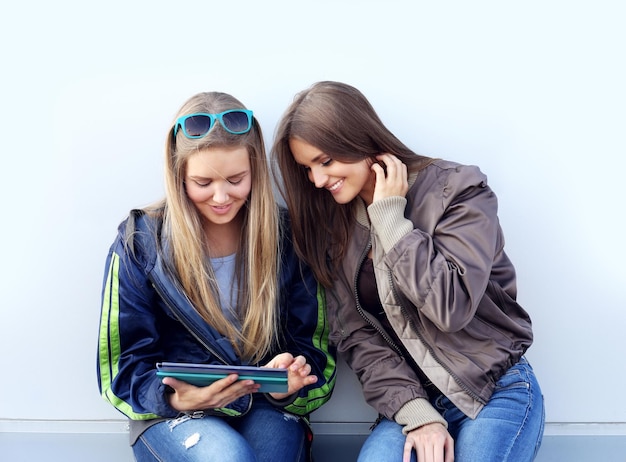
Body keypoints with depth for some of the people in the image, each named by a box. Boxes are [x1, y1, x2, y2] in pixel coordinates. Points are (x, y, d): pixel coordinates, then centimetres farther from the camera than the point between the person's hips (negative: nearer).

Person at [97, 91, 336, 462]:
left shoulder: (286, 237, 1)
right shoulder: (140, 244, -4)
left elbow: (315, 347, 4)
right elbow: (125, 366, -1)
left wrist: (288, 385, -20)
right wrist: (175, 398, -23)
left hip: (267, 409, 1)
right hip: (171, 415, -1)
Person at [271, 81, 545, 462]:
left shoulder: (458, 191, -10)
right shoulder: (332, 225, 3)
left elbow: (451, 307, -23)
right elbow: (356, 336, -1)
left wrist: (390, 217, -17)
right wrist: (417, 414, -14)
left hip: (497, 390, -2)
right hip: (412, 397, 3)